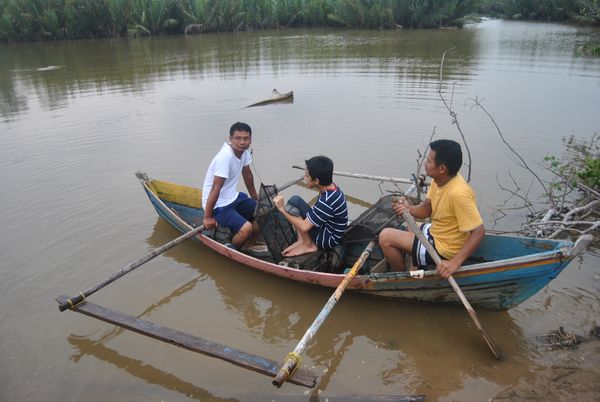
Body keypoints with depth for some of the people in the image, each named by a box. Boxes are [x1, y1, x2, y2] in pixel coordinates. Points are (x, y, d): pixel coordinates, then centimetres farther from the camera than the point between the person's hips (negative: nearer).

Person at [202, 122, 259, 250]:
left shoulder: (244, 150, -2)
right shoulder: (225, 156, -27)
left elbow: (247, 174, 14)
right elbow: (216, 188, -26)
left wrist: (255, 197, 24)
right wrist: (207, 217, -22)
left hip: (233, 197, 9)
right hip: (218, 205, -9)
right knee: (246, 228, -26)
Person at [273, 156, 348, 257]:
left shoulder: (327, 201, -31)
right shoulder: (332, 187, -4)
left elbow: (304, 227, -29)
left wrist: (282, 209, -22)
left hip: (328, 240, -9)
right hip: (326, 228, 9)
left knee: (294, 201, -19)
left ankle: (309, 245, -7)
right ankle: (301, 240, 0)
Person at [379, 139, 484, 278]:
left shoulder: (458, 193, -32)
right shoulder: (440, 180, -6)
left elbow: (478, 232, -29)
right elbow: (426, 209, 3)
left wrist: (455, 262, -35)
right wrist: (409, 209, -18)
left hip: (443, 248, -9)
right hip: (436, 232, 9)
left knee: (386, 237, -10)